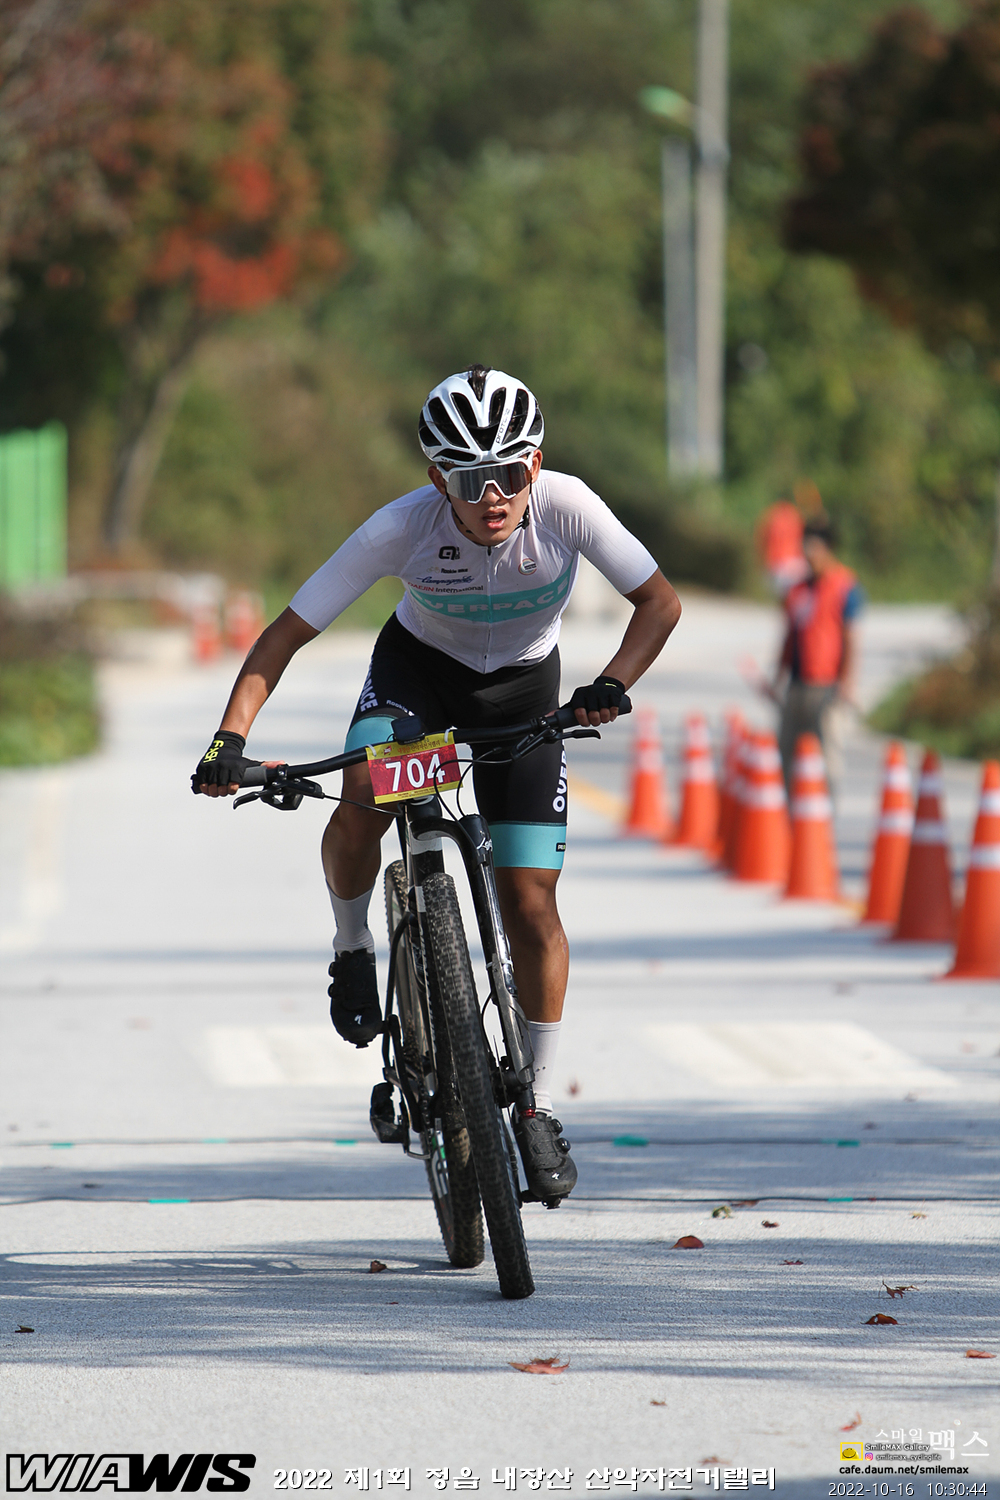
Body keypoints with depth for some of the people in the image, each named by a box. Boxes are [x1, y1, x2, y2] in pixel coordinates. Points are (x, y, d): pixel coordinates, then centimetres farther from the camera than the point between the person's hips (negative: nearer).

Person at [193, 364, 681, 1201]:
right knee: (363, 801, -32)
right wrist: (232, 736, -38)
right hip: (418, 666, -1)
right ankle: (353, 949, 0)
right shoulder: (404, 527, -31)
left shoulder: (566, 506, -30)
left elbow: (660, 602, -22)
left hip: (522, 689, 1)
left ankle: (537, 1109, 10)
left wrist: (612, 685, -40)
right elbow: (287, 634, -26)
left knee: (529, 901, -6)